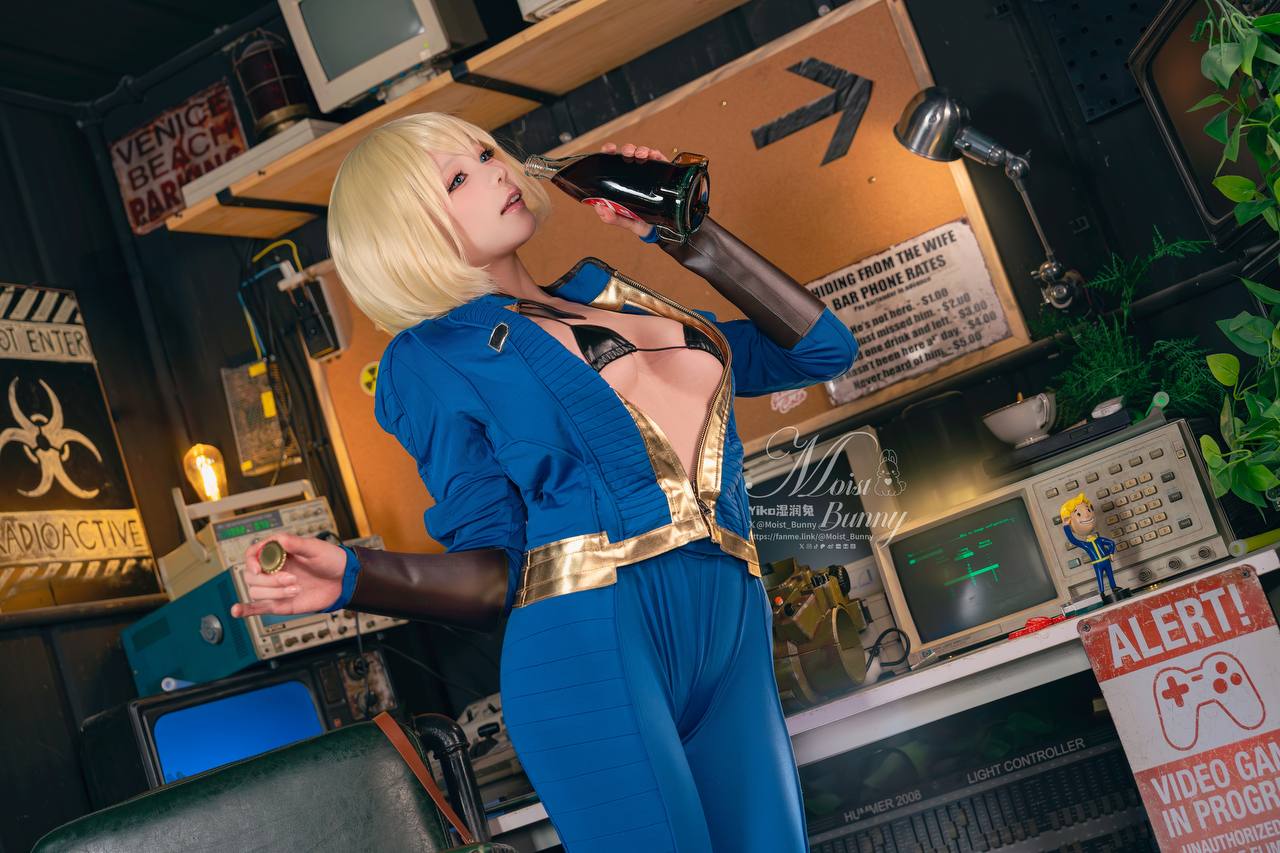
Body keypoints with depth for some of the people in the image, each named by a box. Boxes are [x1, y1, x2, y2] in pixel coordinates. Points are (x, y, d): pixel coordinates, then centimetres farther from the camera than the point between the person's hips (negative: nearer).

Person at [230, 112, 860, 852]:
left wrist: (688, 234, 17)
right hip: (590, 635, -5)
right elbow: (494, 569, 1)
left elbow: (825, 349, 19)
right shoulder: (431, 357, 9)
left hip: (733, 636, 5)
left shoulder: (611, 298, 23)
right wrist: (353, 576, -17)